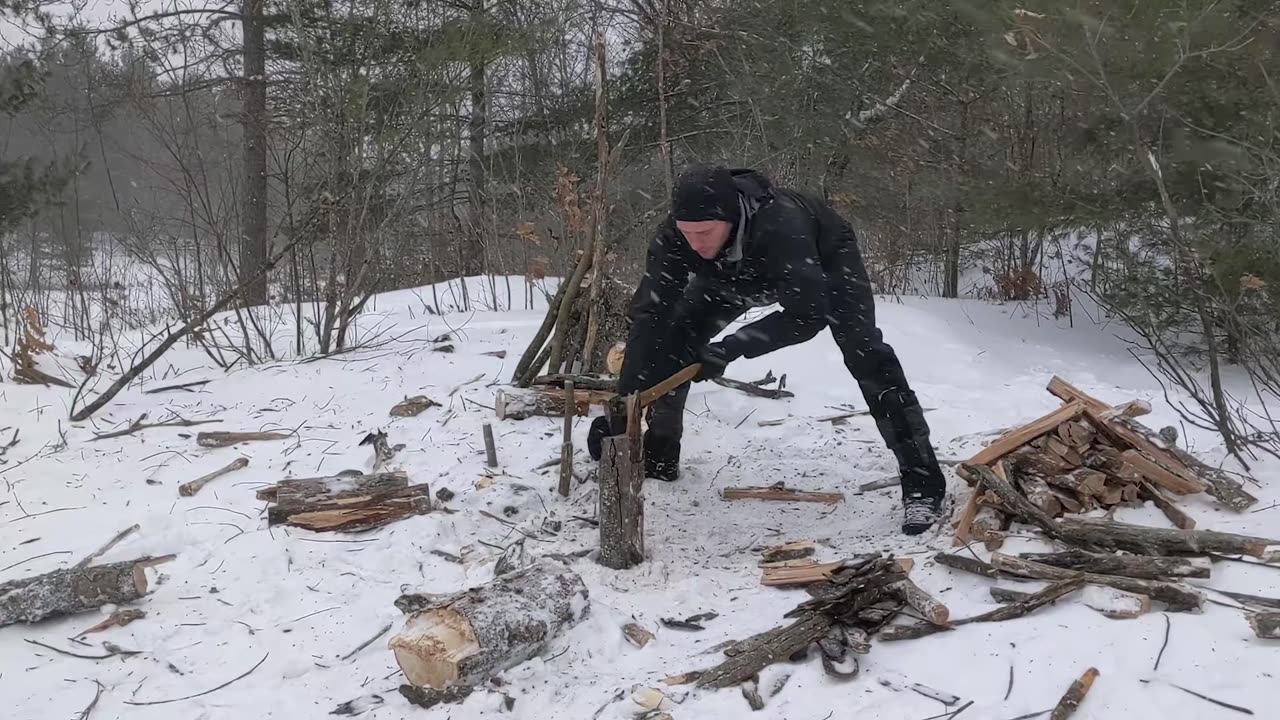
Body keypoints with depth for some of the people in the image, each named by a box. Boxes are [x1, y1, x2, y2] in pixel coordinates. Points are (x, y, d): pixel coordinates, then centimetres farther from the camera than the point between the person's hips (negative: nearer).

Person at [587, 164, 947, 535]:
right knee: (673, 337, -9)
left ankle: (921, 481, -12)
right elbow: (649, 316, -35)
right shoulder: (674, 235, -34)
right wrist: (621, 404, -42)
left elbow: (807, 315, -47)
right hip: (736, 274, 4)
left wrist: (732, 348, -52)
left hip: (824, 257, -4)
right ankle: (659, 455, 8)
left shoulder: (779, 223, -47)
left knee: (863, 351, -21)